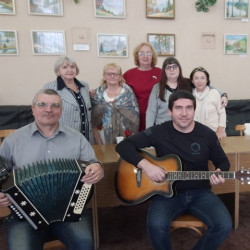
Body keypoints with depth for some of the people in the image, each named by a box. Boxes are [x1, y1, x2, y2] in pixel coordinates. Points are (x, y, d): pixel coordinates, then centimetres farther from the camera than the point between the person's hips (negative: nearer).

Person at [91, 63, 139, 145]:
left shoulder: (128, 92, 0)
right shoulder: (98, 93, 3)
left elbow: (135, 116, 0)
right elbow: (93, 119, 2)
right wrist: (99, 143, -3)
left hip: (125, 136, 0)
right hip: (104, 137, 1)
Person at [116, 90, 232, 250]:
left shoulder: (208, 135, 0)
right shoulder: (159, 132, -7)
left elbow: (222, 161, 14)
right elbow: (123, 146, -10)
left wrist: (219, 173, -11)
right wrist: (145, 165, -24)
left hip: (200, 192, 3)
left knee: (224, 225, -20)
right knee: (156, 225, -29)